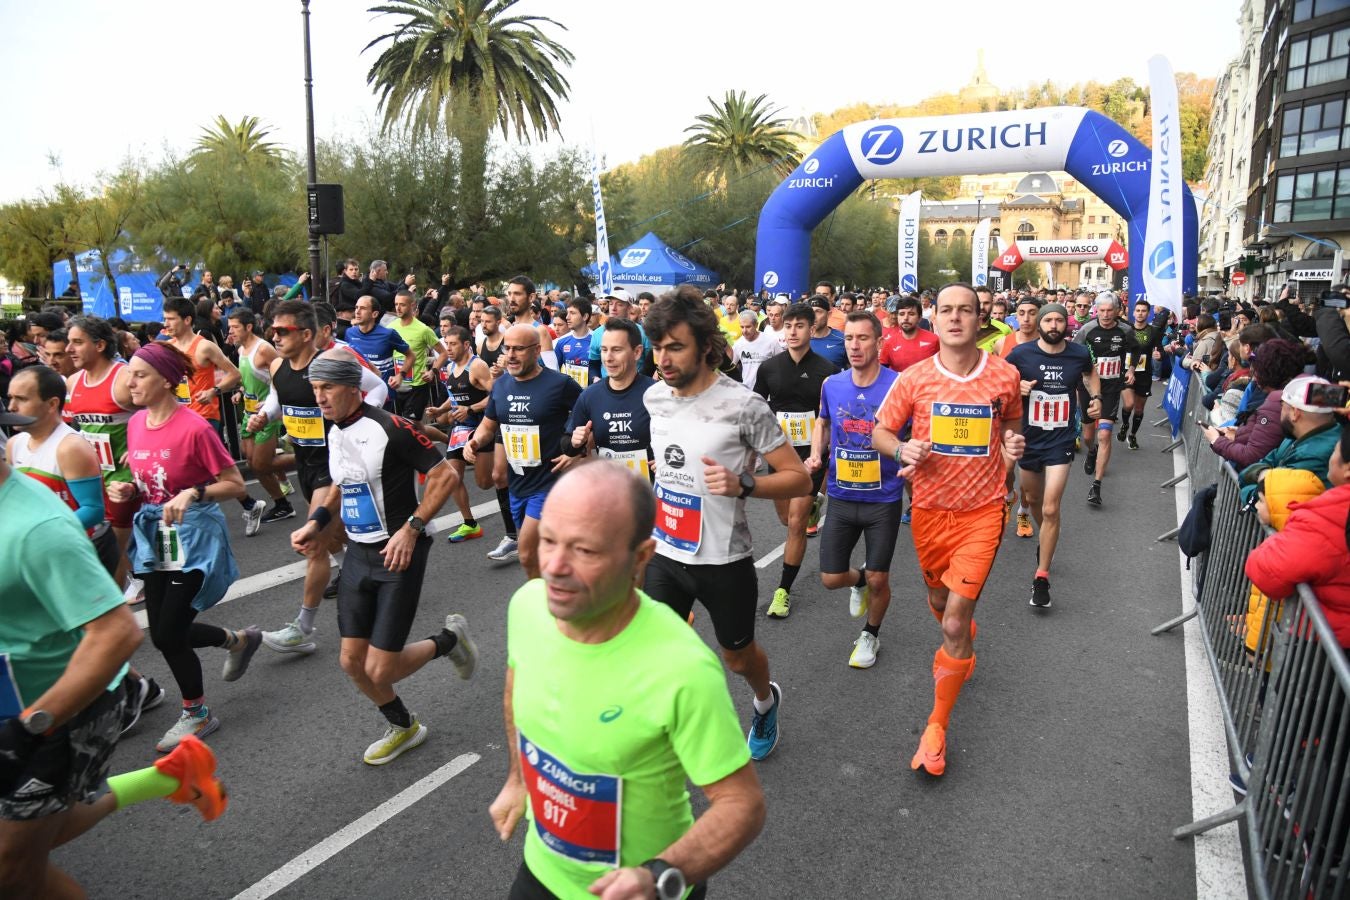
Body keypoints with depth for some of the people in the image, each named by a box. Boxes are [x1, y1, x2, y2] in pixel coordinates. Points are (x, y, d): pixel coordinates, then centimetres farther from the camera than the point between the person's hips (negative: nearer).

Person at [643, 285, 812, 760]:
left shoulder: (743, 405, -20)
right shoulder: (654, 397, -2)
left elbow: (799, 478, -16)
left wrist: (742, 484, -31)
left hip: (724, 561, -4)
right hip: (664, 554, 4)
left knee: (738, 655, 19)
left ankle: (766, 701, 53)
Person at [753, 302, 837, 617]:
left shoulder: (826, 370, -9)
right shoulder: (769, 367, 0)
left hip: (811, 454, -4)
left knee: (796, 524, -6)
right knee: (786, 518, 17)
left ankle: (784, 590, 7)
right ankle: (813, 505, 54)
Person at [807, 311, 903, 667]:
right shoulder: (831, 385, -2)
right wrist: (816, 454, 0)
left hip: (884, 499, -3)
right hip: (841, 497, 3)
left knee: (878, 580, 7)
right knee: (831, 578, 5)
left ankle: (870, 635, 36)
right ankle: (858, 579, 41)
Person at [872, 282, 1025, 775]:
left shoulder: (1006, 375, -5)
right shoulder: (914, 378, -6)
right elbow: (879, 430, 3)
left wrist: (1014, 443, -9)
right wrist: (902, 449, -18)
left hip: (982, 511, -2)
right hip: (929, 508, 2)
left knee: (955, 621, -8)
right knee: (939, 600, 22)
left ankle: (937, 726, 8)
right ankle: (961, 651, 59)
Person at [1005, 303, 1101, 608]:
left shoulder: (1079, 353, -4)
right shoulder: (1021, 354, -10)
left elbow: (1090, 373, 20)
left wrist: (1095, 396, 4)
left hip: (1061, 440, -1)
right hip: (1029, 438, 1)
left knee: (1050, 510, -10)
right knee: (1032, 498, 21)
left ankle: (1041, 577, -1)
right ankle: (1046, 540, 53)